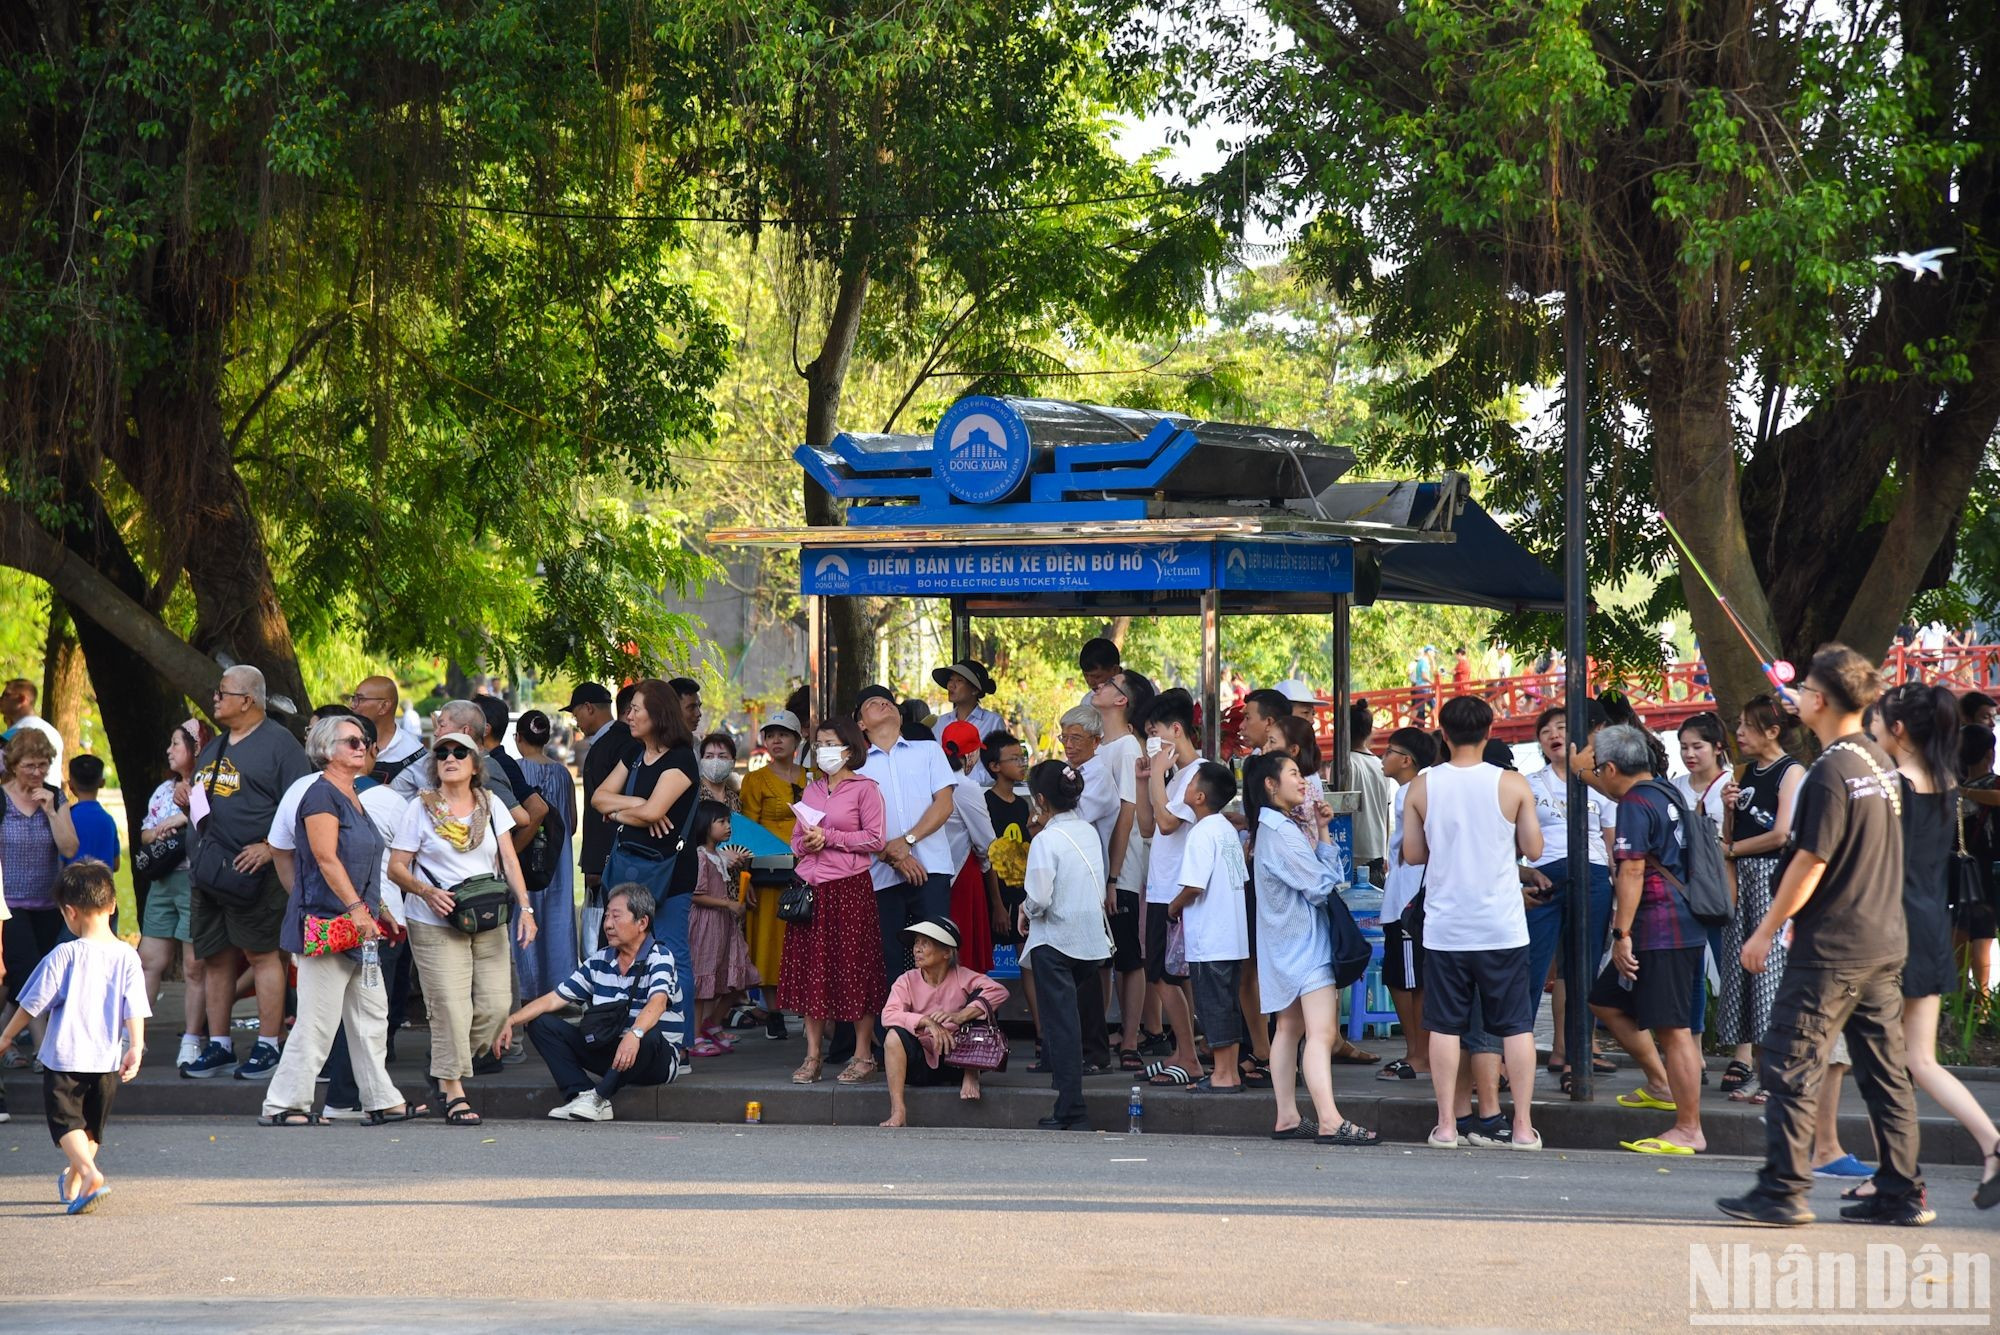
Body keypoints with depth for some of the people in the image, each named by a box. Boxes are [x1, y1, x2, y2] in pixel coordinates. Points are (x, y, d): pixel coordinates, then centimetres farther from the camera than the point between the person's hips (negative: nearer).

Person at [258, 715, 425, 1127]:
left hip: (357, 926, 10)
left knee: (371, 1014, 11)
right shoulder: (321, 795, -11)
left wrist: (377, 913, 23)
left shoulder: (352, 796, 18)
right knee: (317, 1021, -8)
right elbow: (327, 859, -18)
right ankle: (282, 1104, -3)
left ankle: (382, 1100, 15)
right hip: (327, 923, -10)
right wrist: (356, 907, -22)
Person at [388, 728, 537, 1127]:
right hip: (435, 925, -4)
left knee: (496, 1005, -2)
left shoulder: (491, 804, 9)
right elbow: (396, 868, 0)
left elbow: (509, 858, 7)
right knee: (450, 1007, -9)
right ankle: (453, 1092, 0)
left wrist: (524, 907, -4)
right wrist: (427, 892, -19)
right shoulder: (420, 809, 0)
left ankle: (445, 1069, 20)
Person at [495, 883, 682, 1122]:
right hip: (608, 1052, 6)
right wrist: (512, 1021, -8)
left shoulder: (659, 958, -10)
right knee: (541, 1023, -5)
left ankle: (599, 1097, -30)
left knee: (649, 1036, -41)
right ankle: (582, 1094, -24)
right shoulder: (599, 962, 9)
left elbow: (657, 1003, -30)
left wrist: (634, 1034, -50)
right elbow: (554, 998, 7)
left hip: (657, 1059, -6)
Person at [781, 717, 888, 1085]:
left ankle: (863, 1055, 3)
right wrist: (805, 844, -2)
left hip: (850, 886, -6)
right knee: (809, 970, 3)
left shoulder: (864, 788, -1)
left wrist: (829, 838, -10)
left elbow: (875, 839, -7)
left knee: (854, 969, -4)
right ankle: (813, 1056, 8)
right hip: (811, 888, 6)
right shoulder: (812, 789, 17)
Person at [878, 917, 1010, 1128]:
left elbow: (999, 991, -22)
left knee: (979, 1000, -16)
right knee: (894, 1034, -29)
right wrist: (927, 1022, -35)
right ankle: (898, 1111, -33)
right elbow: (888, 1015, -19)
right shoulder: (907, 982, -2)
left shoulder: (962, 978, -4)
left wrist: (959, 1016, -35)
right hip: (922, 1062, 0)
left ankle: (971, 1077, -13)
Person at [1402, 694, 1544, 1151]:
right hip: (1502, 925, -1)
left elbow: (1412, 854, 3)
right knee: (1516, 1025, 5)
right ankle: (1522, 1126, 4)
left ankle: (1446, 1125, 6)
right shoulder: (1512, 786, -5)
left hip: (1445, 925, 1)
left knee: (1445, 1026, 7)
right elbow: (1533, 849, 2)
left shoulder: (1422, 787, -3)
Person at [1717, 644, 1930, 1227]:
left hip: (1830, 949, -9)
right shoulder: (1880, 761, 10)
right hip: (1885, 943, 9)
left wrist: (1765, 931, -9)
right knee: (1886, 1070, 10)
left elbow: (1810, 862, -17)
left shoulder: (1830, 773, -16)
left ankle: (1782, 1190, -3)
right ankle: (1902, 1193, 10)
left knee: (1791, 1065, -3)